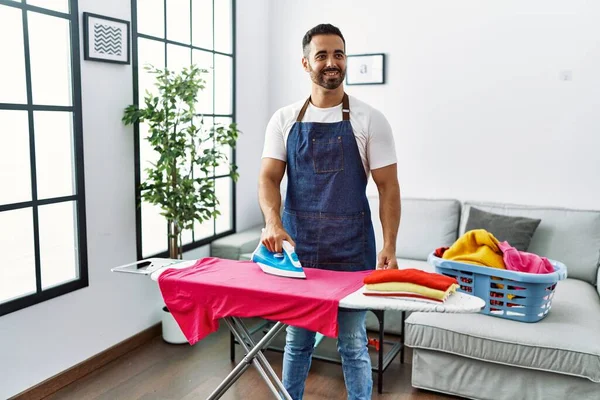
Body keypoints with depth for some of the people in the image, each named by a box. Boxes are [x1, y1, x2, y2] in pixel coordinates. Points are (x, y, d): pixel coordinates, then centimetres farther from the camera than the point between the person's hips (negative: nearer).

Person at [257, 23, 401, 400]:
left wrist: (390, 247, -12)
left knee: (353, 343, 9)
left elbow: (388, 186, -4)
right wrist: (274, 223, -21)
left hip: (351, 250, -2)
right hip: (297, 247, 3)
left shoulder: (369, 120, -3)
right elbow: (268, 177, -2)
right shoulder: (285, 120, 4)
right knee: (297, 340, 17)